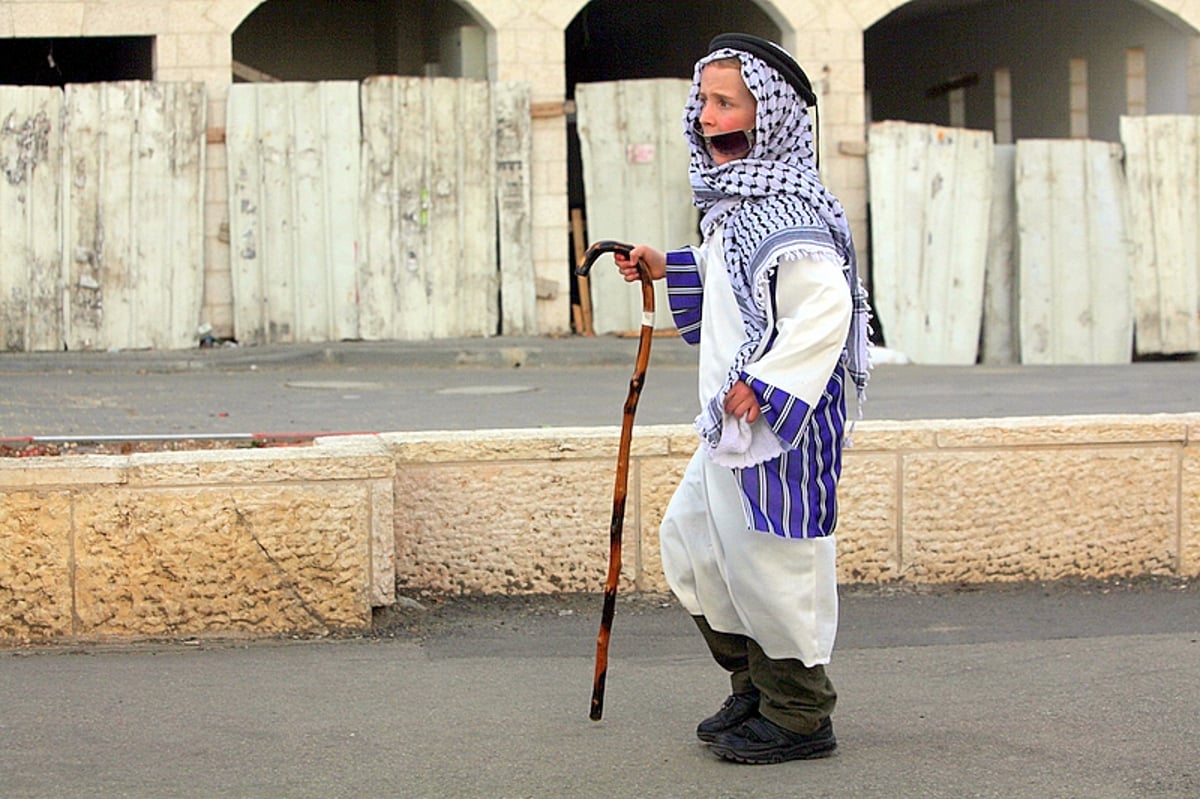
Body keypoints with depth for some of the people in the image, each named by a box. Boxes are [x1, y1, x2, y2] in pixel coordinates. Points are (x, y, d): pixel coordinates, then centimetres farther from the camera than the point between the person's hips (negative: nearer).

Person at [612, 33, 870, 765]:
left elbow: (824, 310, -29)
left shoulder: (789, 213, -20)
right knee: (690, 540, 18)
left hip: (784, 422, -11)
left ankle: (799, 717, 14)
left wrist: (763, 386, -28)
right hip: (734, 423, 11)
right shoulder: (736, 203, 13)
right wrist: (669, 269, 20)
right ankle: (756, 685, 31)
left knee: (769, 558, -2)